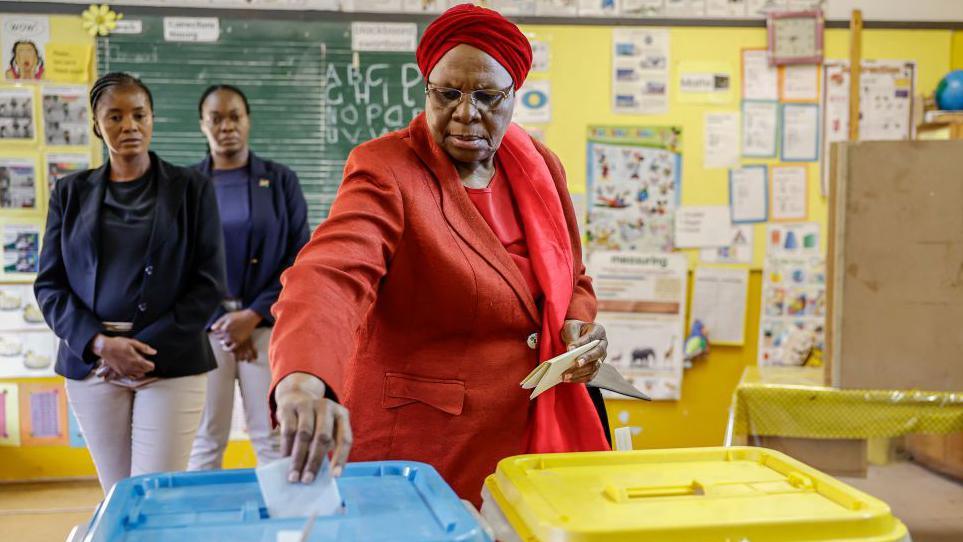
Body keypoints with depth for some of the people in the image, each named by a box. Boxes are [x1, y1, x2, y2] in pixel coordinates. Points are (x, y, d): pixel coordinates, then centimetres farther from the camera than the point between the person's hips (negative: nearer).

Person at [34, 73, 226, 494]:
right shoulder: (71, 193, 11)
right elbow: (49, 284, 7)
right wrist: (100, 344, -10)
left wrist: (148, 347, -9)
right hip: (92, 362, 2)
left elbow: (210, 282, 0)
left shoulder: (190, 189, 5)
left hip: (171, 363, -2)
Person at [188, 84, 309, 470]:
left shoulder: (280, 181, 6)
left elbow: (299, 258, 2)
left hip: (267, 323, 0)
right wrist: (221, 320, -5)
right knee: (205, 439, 1)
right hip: (205, 325, 0)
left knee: (274, 438, -1)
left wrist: (254, 315, -7)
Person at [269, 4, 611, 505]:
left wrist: (578, 327, -6)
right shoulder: (385, 172, -16)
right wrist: (302, 385, -52)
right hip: (419, 450, -5)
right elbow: (329, 275, -34)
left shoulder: (541, 168, 3)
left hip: (535, 437, 6)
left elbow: (573, 283, 16)